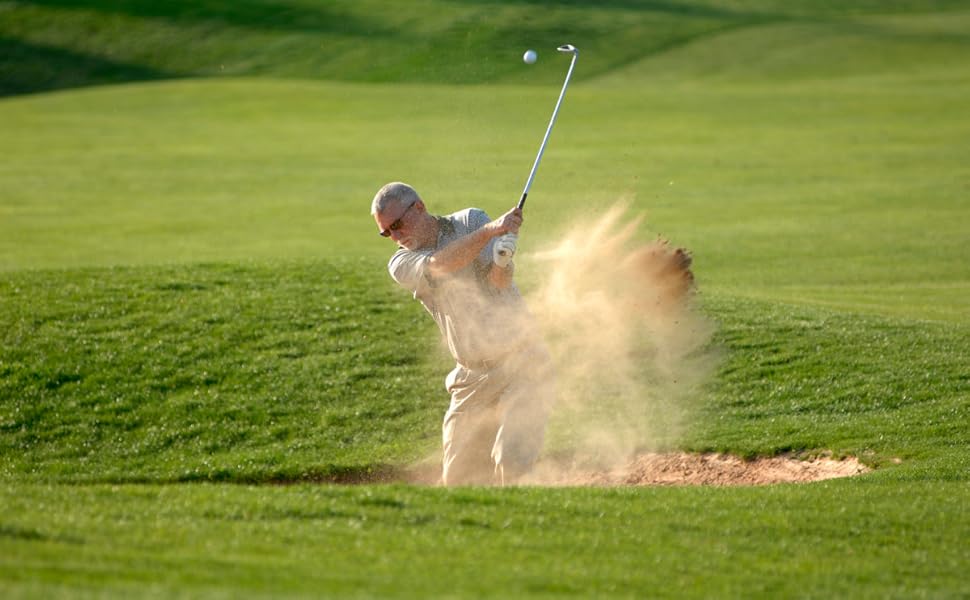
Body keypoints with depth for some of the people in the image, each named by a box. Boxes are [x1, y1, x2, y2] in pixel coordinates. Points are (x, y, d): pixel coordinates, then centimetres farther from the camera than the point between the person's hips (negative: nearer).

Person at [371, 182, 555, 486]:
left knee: (511, 464, -22)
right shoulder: (401, 264, -1)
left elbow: (501, 281, -17)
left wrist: (502, 262, -41)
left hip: (523, 364, -4)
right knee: (457, 478, 6)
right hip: (472, 378, 4)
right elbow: (439, 266, -23)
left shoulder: (472, 221, -3)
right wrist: (490, 231, -37)